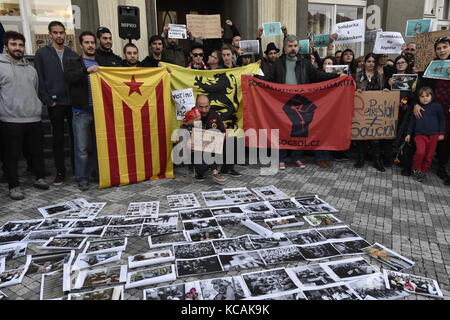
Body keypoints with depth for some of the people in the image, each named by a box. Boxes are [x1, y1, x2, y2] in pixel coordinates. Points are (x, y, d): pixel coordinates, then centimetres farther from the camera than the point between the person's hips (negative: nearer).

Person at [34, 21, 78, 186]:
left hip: (73, 102, 2)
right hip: (55, 104, -1)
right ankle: (60, 172, 14)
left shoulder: (73, 54, 11)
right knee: (58, 139, 5)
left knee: (75, 137, 4)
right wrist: (48, 101, -7)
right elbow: (39, 80, 1)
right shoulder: (42, 53, 5)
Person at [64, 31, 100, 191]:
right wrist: (86, 70, -24)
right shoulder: (73, 62, 7)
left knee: (98, 145, 10)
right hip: (82, 112, -3)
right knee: (82, 148, -2)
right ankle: (82, 178, 9)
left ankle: (96, 173, 24)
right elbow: (68, 78, -13)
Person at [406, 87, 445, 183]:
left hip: (433, 135, 0)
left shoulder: (437, 106, 1)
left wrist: (441, 133, 5)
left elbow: (442, 120, 8)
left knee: (429, 156, 6)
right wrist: (409, 134, 13)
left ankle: (424, 172, 23)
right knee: (420, 152, -20)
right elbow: (412, 122, 13)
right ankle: (416, 169, 2)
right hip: (420, 134, 0)